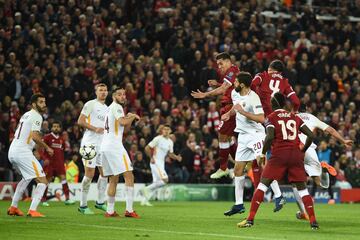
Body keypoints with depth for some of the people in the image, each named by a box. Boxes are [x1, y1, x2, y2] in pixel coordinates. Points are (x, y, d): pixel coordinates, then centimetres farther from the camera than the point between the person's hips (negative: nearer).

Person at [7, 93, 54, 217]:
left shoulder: (25, 115, 21)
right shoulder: (36, 116, -7)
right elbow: (35, 136, -19)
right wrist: (47, 148, -7)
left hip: (12, 151, 10)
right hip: (23, 152, -10)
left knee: (27, 178, 32)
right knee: (42, 181, -9)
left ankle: (13, 207, 33)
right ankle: (32, 210, -20)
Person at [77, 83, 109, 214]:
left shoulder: (107, 108, 18)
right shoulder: (90, 104, -4)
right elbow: (80, 121, -11)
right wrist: (95, 128, -18)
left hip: (102, 143, 8)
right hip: (90, 143, -8)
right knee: (90, 173, -9)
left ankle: (100, 202, 18)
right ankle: (83, 205, -3)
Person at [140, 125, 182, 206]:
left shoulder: (170, 142, 11)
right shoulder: (158, 139, -10)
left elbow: (170, 154, 21)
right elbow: (147, 148, -8)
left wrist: (176, 157, 2)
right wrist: (151, 158, -14)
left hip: (162, 163, 8)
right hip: (155, 162, -8)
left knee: (156, 183, 8)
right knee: (165, 179, -21)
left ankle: (144, 200, 13)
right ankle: (146, 189, -11)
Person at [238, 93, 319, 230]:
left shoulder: (271, 118, 5)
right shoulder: (295, 118, 16)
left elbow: (270, 137, -11)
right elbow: (311, 135, 10)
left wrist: (263, 153, 0)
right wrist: (302, 151, 22)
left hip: (279, 154, -3)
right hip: (296, 154, 3)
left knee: (263, 184, 3)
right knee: (302, 188, 11)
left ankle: (250, 219, -4)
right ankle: (313, 222, 2)